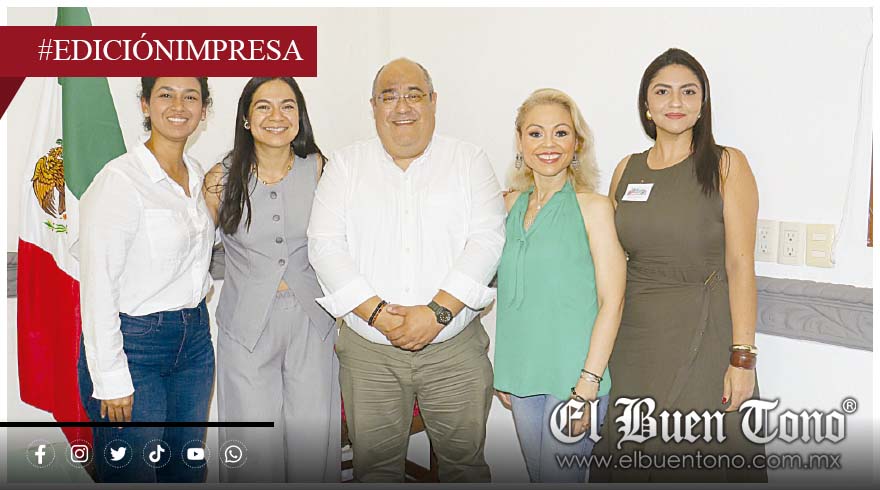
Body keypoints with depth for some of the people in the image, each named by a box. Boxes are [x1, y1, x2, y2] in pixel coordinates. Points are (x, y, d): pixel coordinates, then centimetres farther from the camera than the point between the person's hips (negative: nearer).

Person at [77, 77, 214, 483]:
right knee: (131, 475, 3)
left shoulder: (196, 175, 9)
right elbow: (97, 285, -16)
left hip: (194, 339, 7)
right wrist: (111, 380, -17)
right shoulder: (120, 179, -14)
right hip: (132, 343, -7)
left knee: (188, 471, 15)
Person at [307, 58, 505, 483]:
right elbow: (325, 244, -2)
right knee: (374, 468, 10)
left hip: (454, 349, 0)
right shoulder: (346, 165, 7)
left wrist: (438, 311, -17)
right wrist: (377, 313, -14)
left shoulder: (470, 161, 5)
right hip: (368, 352, 1)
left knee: (464, 463, 7)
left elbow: (487, 239, -6)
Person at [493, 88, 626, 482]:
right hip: (521, 373, 5)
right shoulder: (511, 205, 8)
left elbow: (611, 300, -10)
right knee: (537, 476, 15)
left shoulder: (592, 207, -7)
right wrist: (503, 371, 11)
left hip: (573, 375, -5)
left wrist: (587, 384, -15)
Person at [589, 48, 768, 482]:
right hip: (635, 334, 4)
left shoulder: (726, 165, -3)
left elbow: (740, 263, -8)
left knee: (701, 455, 2)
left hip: (704, 334, -3)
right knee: (633, 455, 11)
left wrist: (742, 357, -14)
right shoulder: (627, 170, 8)